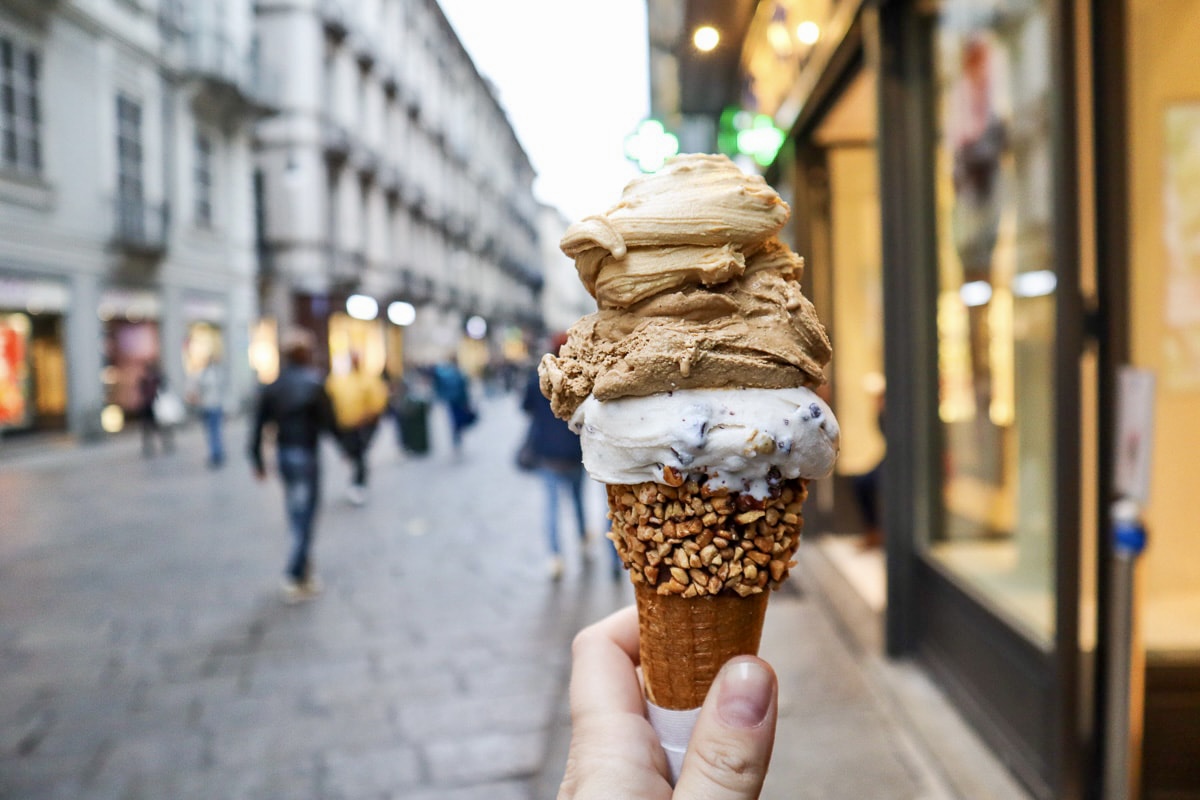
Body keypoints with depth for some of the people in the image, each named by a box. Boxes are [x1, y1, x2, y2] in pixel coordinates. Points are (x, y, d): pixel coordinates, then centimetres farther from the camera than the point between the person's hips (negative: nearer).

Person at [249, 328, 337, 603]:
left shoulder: (272, 386, 4)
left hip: (283, 455, 6)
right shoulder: (314, 384, -13)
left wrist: (257, 461, 10)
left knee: (297, 514, 18)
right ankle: (294, 579, 1)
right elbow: (328, 423, -13)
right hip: (306, 456, -6)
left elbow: (258, 425, 2)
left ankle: (305, 569, 28)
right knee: (304, 518, 1)